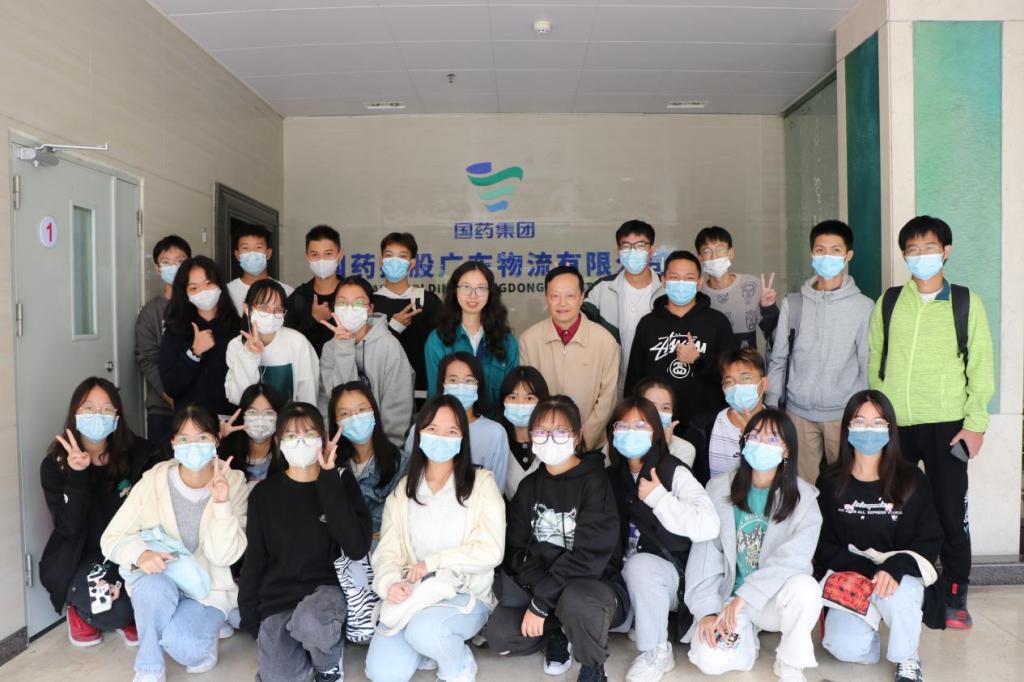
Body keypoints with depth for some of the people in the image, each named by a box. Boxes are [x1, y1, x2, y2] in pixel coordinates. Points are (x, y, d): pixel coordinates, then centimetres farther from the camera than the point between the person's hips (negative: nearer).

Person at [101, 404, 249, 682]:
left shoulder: (234, 484, -12)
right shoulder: (154, 480, -11)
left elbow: (224, 556, -18)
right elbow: (111, 538, -6)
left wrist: (222, 503, -32)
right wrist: (140, 554, -28)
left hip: (207, 589, -1)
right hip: (160, 580, 1)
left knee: (182, 647, -29)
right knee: (153, 585, -34)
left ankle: (205, 630, 8)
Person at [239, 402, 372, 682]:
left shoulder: (341, 481, -3)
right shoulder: (265, 493, 3)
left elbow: (357, 548, -16)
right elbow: (253, 561, 9)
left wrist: (329, 480, -16)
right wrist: (250, 619, 5)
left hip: (324, 588, -2)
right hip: (276, 599, 2)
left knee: (310, 624, -35)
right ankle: (307, 643, 14)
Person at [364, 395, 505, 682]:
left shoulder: (481, 483, -4)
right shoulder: (403, 490, 8)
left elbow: (491, 551, -12)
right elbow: (388, 551, 1)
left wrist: (433, 562, -16)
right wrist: (390, 584, -21)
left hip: (466, 595, -3)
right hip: (413, 595, 4)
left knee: (424, 630, -33)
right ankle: (435, 643, 15)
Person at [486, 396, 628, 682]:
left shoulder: (595, 481, -13)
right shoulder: (529, 486, 5)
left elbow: (589, 555, -22)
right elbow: (517, 549, 1)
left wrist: (541, 603, -22)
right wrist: (538, 594, -17)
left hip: (597, 585, -5)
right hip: (540, 589, 5)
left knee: (575, 599, -38)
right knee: (499, 635, -18)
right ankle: (560, 634, 10)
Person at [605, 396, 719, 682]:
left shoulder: (674, 472, -13)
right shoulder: (612, 477, 3)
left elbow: (708, 526, -26)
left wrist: (659, 498, -26)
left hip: (672, 574, -4)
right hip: (628, 578, 5)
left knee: (640, 564, -34)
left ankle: (656, 652, -15)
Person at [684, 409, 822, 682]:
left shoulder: (803, 498, -5)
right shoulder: (719, 489, -2)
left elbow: (793, 557, -18)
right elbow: (704, 554, -5)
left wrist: (745, 596, -26)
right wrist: (707, 611, -15)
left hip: (773, 599, 0)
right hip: (726, 597, 0)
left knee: (804, 586, -33)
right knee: (710, 659, -26)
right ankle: (744, 639, 10)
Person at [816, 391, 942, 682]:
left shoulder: (911, 479, 1)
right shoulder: (831, 482, 0)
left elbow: (930, 540, -2)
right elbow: (823, 543, 0)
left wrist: (894, 567, -22)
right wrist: (866, 569, -17)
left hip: (900, 576, 0)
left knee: (897, 595, -36)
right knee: (845, 647, -23)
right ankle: (868, 626, 15)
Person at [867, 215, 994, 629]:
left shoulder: (965, 303, 4)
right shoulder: (888, 303, 8)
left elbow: (981, 366, 2)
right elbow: (875, 365, 9)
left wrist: (975, 423, -4)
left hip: (946, 425, -1)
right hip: (894, 425, 2)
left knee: (951, 513, 3)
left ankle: (954, 596, 18)